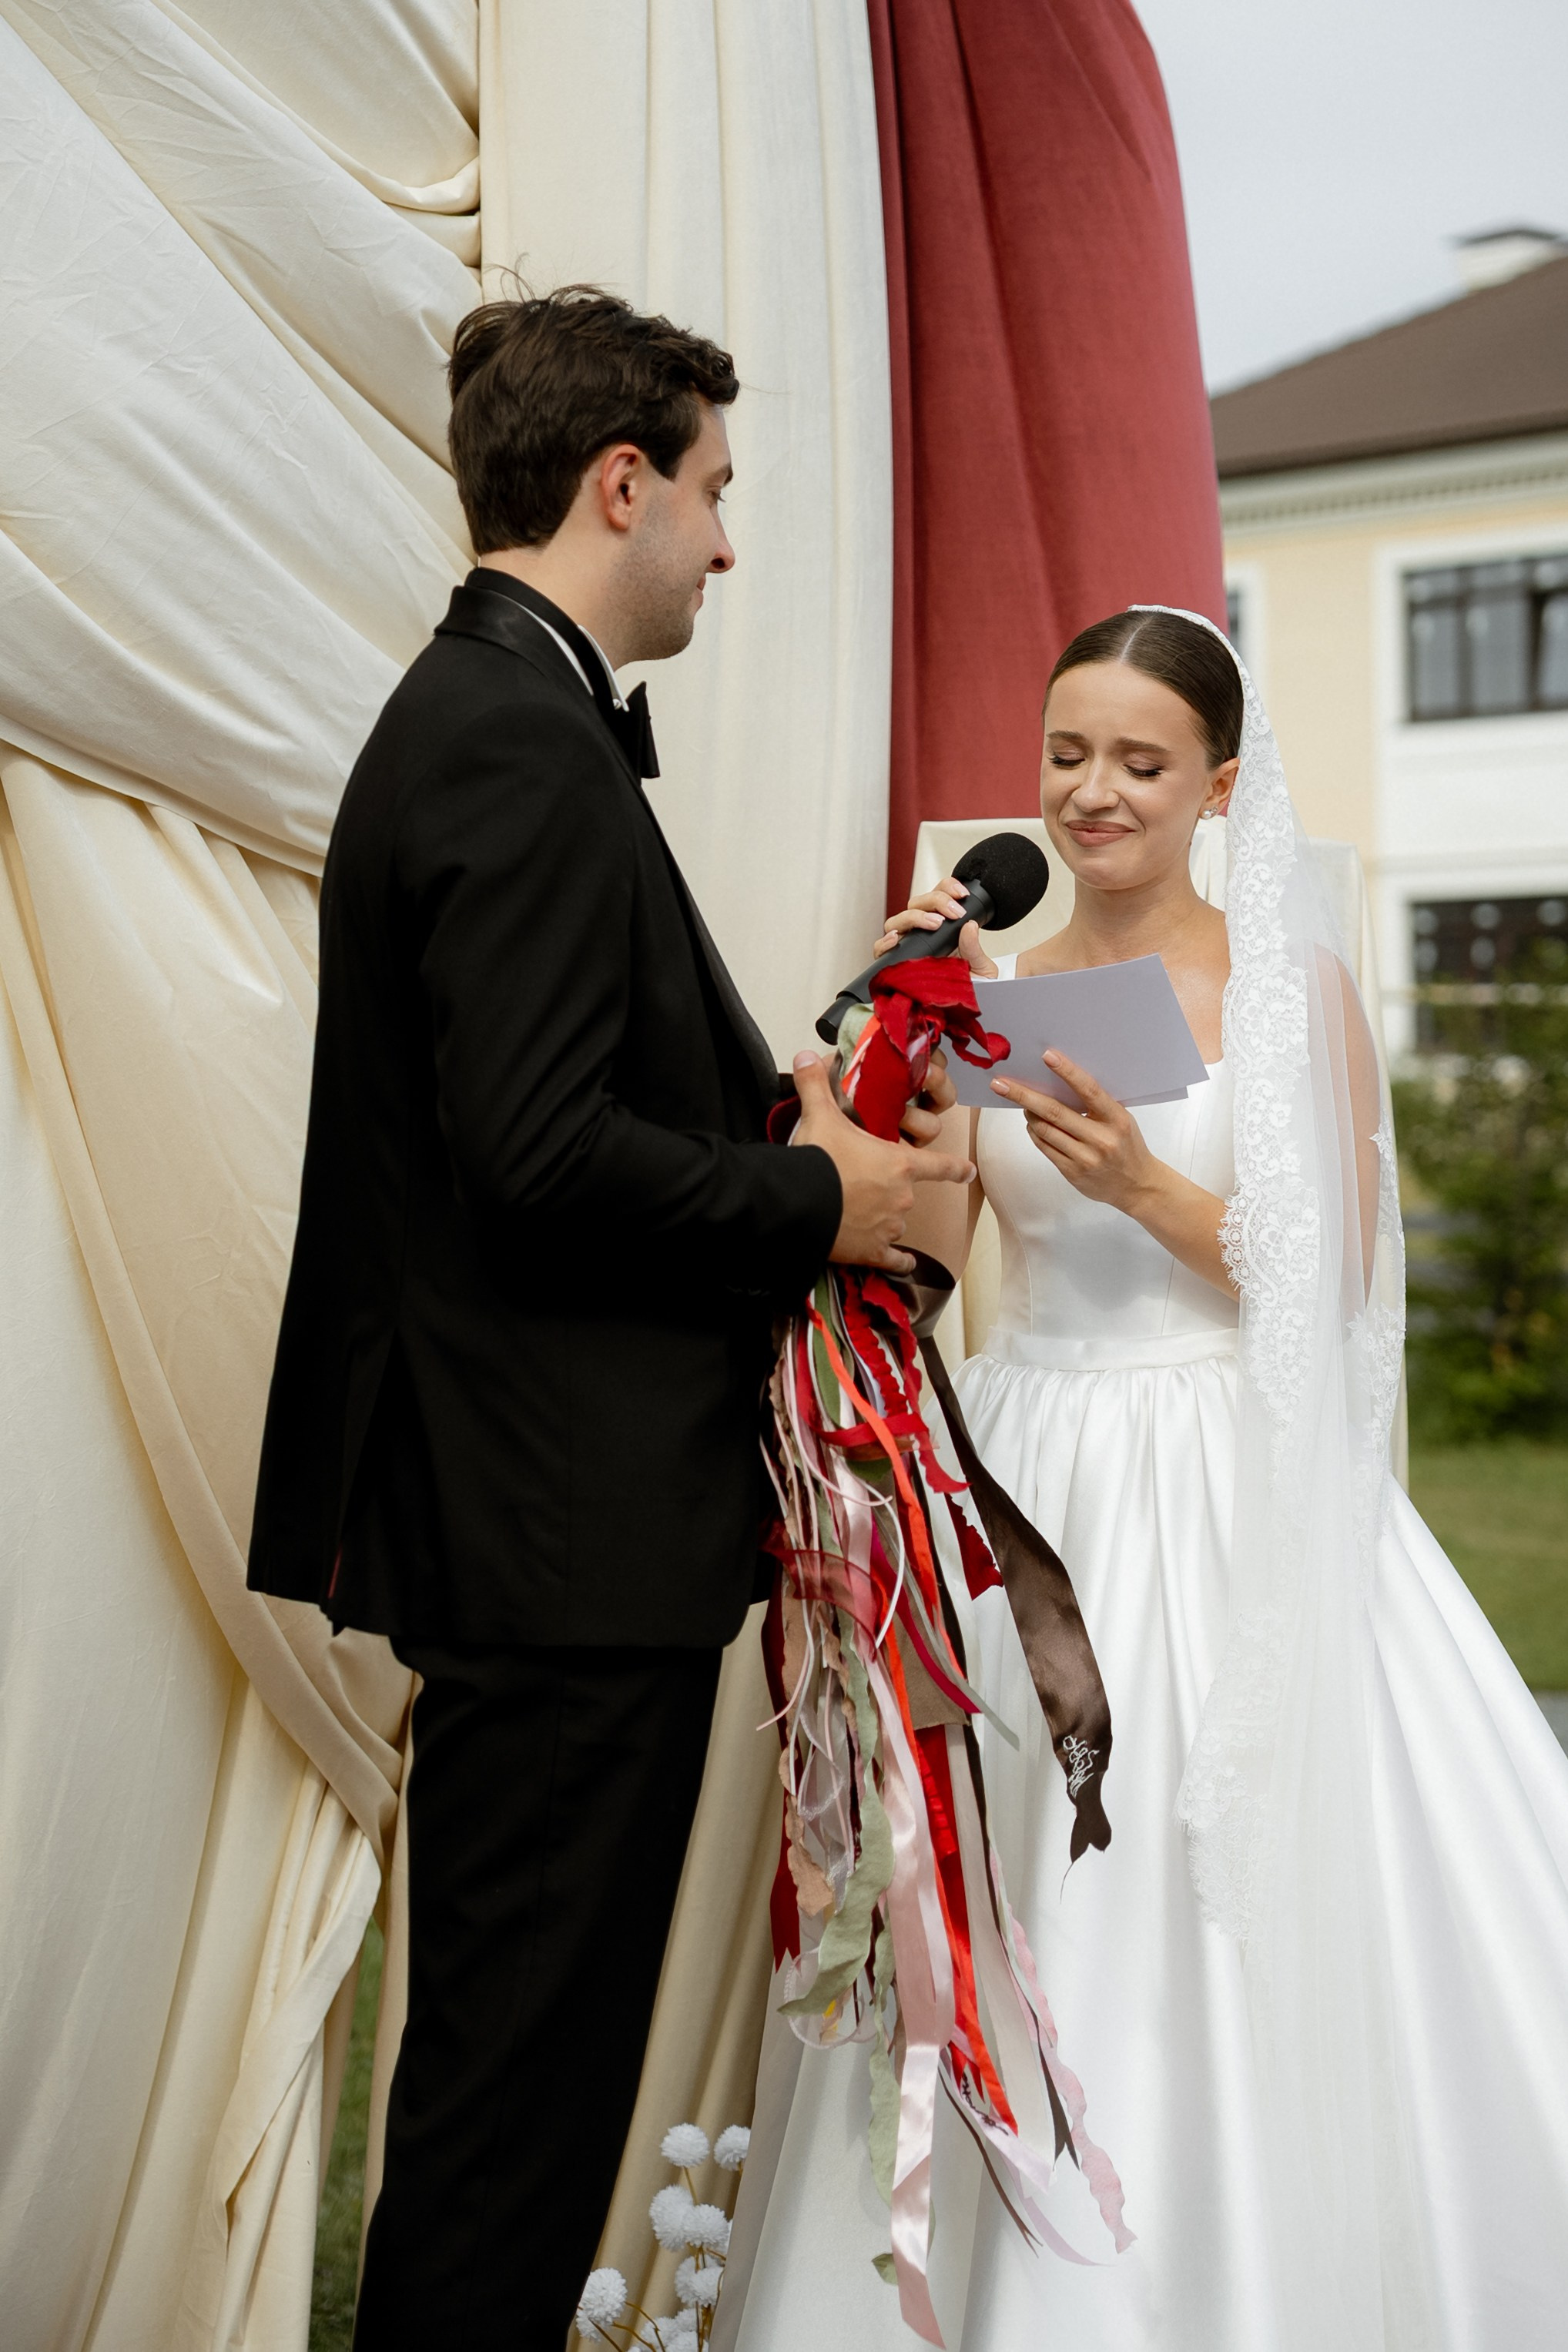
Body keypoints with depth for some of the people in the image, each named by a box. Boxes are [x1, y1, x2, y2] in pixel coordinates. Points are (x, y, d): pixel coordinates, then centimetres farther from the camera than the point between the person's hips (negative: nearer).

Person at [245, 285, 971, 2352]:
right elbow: (546, 1155, -24)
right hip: (575, 1527, -11)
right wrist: (813, 1201, -11)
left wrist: (767, 1101, 10)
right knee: (523, 2054, -1)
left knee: (513, 2046, 19)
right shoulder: (524, 746, -17)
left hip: (535, 1514, 11)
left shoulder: (476, 715, 16)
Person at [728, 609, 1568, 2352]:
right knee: (1029, 1929, 3)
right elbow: (915, 1262, 0)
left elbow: (1336, 1286, -4)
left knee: (1239, 1935, -5)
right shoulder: (992, 992, 8)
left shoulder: (1295, 986, -1)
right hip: (1030, 1495, 3)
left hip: (1229, 1493, -3)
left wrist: (1145, 1186, -17)